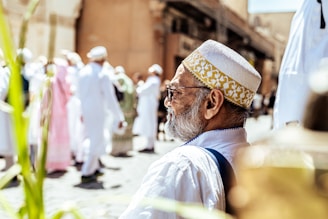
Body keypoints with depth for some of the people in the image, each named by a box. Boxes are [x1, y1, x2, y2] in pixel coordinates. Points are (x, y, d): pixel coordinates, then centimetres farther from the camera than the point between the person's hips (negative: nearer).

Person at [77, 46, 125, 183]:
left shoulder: (83, 72, 5)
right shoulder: (103, 74, -14)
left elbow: (80, 93, 12)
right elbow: (110, 98, -15)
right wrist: (119, 117, -9)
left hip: (85, 111, 7)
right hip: (97, 111, -7)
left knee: (92, 139, 20)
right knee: (96, 142, 1)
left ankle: (94, 167, 32)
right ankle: (86, 173, 2)